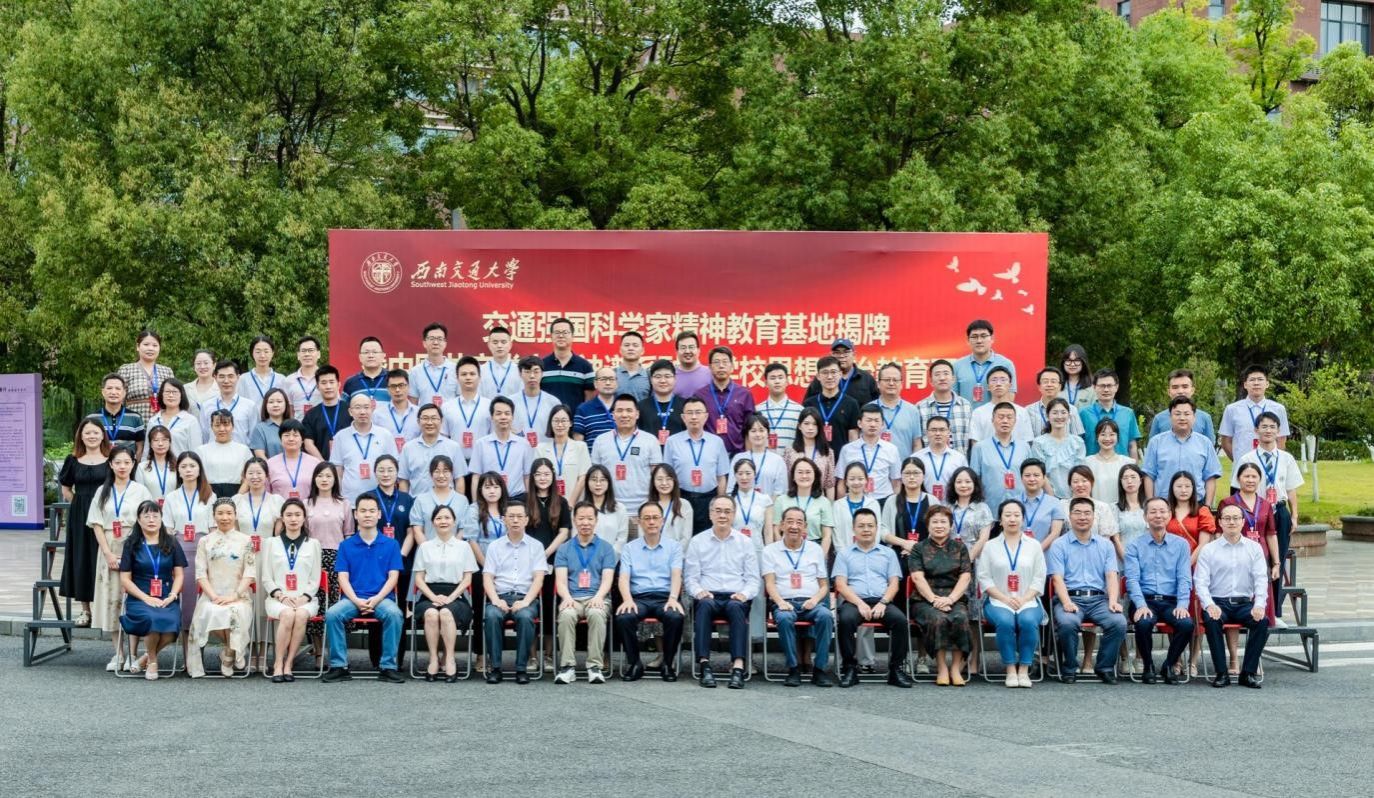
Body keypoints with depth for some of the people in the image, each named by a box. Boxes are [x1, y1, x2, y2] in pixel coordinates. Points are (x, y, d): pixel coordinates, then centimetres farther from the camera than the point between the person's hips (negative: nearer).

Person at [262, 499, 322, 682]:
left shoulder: (313, 544, 15)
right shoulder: (272, 543, 15)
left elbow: (315, 579, 9)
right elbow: (267, 579, 9)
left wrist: (304, 598, -9)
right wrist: (281, 596, -9)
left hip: (305, 598, 0)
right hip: (278, 598, 0)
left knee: (301, 615, -35)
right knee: (287, 614, -35)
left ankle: (288, 664, -27)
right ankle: (278, 664, -27)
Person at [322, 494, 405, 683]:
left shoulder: (391, 544, 8)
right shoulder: (346, 545, 10)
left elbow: (393, 577, 2)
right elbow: (343, 577, 3)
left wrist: (376, 599, -15)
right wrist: (356, 600, -15)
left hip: (382, 598, -1)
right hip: (353, 599, 1)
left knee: (394, 614, -34)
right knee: (332, 614, -29)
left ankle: (388, 667, -24)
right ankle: (338, 666, -18)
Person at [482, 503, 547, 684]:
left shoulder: (536, 546, 11)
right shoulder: (494, 546, 14)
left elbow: (538, 578, 2)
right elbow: (487, 577, 7)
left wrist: (525, 602, -14)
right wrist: (496, 600, -11)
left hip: (526, 597, -1)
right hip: (501, 596, 1)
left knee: (525, 616, -35)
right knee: (492, 615, -33)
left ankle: (521, 668, -26)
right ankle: (495, 667, -26)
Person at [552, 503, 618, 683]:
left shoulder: (606, 548, 14)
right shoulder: (564, 549, 17)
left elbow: (607, 579, 3)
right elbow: (561, 580, 5)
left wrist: (598, 597, -18)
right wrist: (567, 598, -17)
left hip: (596, 598, -1)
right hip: (572, 599, 1)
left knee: (596, 614, -36)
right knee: (566, 615, -34)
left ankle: (595, 666, -33)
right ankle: (567, 667, -33)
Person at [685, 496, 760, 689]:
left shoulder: (745, 543, 16)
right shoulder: (697, 542, 14)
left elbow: (753, 579, 12)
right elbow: (690, 577, 10)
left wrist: (744, 594, -9)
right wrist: (699, 591, -12)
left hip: (736, 598, 0)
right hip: (708, 596, 0)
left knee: (736, 607, -36)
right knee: (705, 604, -36)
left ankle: (738, 667, -47)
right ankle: (705, 666, -43)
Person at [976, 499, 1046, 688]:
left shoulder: (1034, 546, 14)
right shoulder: (990, 547, 11)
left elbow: (1039, 579, 6)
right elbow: (984, 578, 2)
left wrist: (1023, 600, -10)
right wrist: (1005, 599, -11)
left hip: (1027, 600, 1)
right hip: (998, 601, -1)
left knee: (1029, 621, -34)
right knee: (1005, 621, -34)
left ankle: (1024, 670, -23)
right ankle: (1010, 669, -23)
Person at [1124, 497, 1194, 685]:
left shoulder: (1181, 545, 12)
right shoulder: (1134, 546, 8)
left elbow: (1184, 579, 5)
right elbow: (1132, 579, -2)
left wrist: (1182, 605, -12)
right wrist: (1141, 605, -19)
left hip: (1171, 601, 1)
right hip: (1145, 601, -1)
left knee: (1187, 624, -29)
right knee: (1144, 622, -34)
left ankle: (1169, 665, -3)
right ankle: (1148, 667, -7)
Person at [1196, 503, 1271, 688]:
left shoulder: (1254, 548, 12)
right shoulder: (1208, 550, 6)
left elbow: (1261, 579, 3)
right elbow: (1200, 581, -1)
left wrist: (1259, 605, -14)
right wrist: (1209, 605, -19)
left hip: (1244, 603, 2)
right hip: (1218, 603, -2)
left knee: (1262, 621, -28)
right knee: (1212, 621, -34)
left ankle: (1249, 673, -18)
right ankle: (1221, 674, -25)